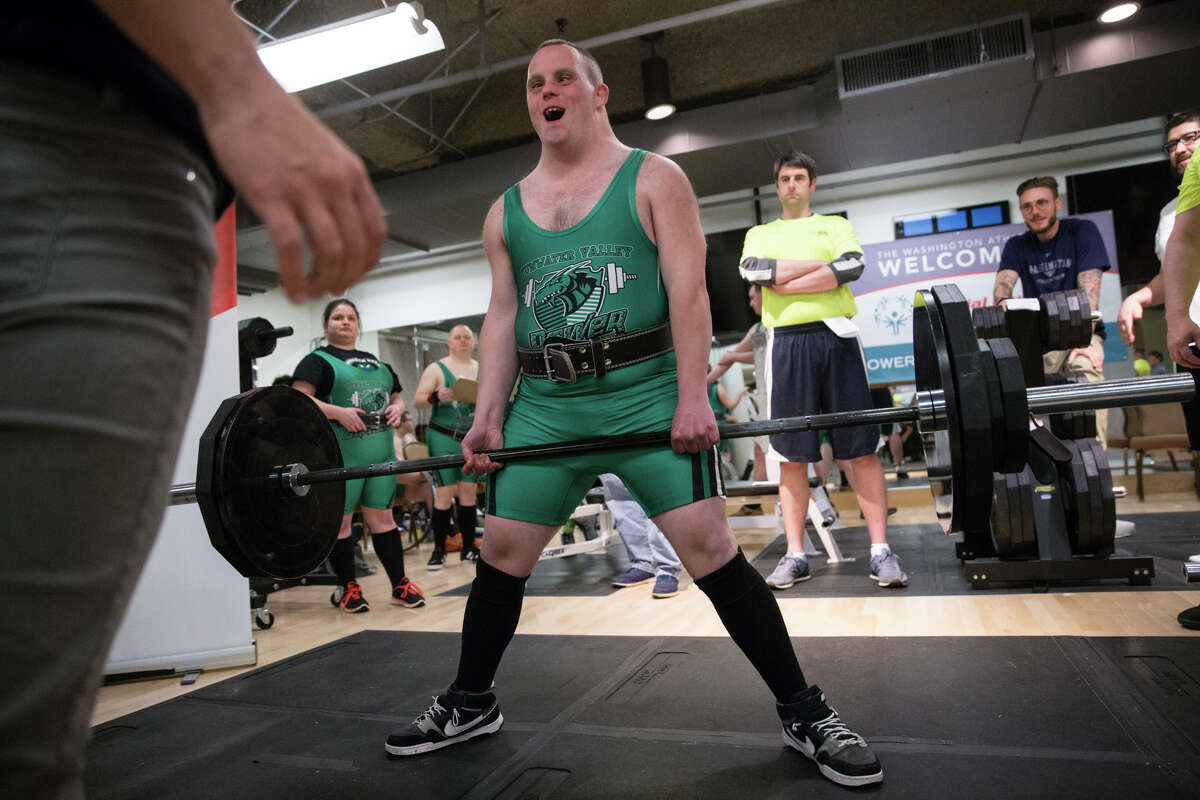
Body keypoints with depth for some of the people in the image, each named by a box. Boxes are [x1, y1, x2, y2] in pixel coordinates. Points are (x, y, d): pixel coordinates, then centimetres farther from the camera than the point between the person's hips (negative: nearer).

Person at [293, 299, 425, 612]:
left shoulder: (376, 362, 21)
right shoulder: (318, 360, 3)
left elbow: (396, 397, 27)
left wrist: (397, 408, 3)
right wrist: (338, 412, -21)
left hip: (380, 452, 5)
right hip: (340, 454, -5)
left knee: (382, 517, 7)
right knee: (339, 521, 1)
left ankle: (400, 584, 13)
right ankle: (347, 588, 14)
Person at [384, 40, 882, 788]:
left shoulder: (654, 178, 4)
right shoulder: (506, 210, 16)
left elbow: (688, 291, -7)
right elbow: (502, 318, 13)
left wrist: (693, 398, -17)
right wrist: (488, 415, 4)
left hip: (648, 394, -4)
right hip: (544, 408, 5)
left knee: (710, 546, -9)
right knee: (500, 553, 7)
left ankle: (805, 713, 8)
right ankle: (470, 702, 30)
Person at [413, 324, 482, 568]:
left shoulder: (483, 370, 11)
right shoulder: (436, 369, 0)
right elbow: (417, 400, -5)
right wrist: (436, 397, -25)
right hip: (444, 438, -3)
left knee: (469, 493, 6)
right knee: (444, 494, -5)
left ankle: (468, 548, 13)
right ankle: (439, 550, 4)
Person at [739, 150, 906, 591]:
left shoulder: (835, 225, 18)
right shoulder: (760, 234, 21)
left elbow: (853, 265, -4)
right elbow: (752, 270, -3)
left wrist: (785, 283, -8)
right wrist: (822, 264, -5)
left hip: (835, 337, 0)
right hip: (786, 343, 1)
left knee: (861, 449, -3)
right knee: (792, 454, 0)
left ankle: (881, 552, 3)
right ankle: (795, 555, 7)